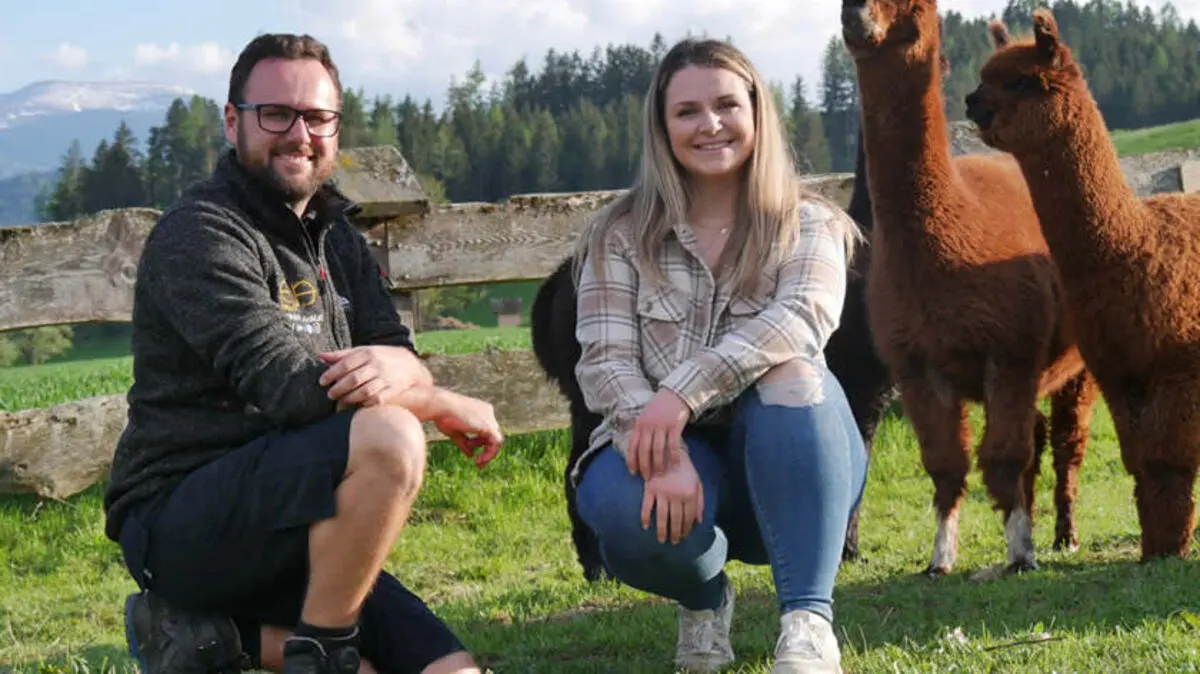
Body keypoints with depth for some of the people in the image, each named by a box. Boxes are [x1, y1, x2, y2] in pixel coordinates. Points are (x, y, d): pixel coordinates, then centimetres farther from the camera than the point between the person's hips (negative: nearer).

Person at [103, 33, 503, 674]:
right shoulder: (200, 233, -12)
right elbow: (287, 387, -22)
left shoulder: (335, 235, 14)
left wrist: (394, 365, -22)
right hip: (180, 522, -8)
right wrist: (447, 405, -12)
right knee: (389, 437, -31)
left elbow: (406, 359, 4)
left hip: (288, 534, 8)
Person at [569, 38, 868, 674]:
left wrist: (684, 393, -35)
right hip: (668, 454, 0)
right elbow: (604, 361, -10)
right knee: (625, 505, -34)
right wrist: (664, 453, -30)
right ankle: (703, 598, 3)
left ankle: (807, 620, -32)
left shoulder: (808, 227, 0)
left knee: (791, 374, -31)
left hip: (786, 464, 0)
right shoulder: (621, 234, 2)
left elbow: (805, 317, -21)